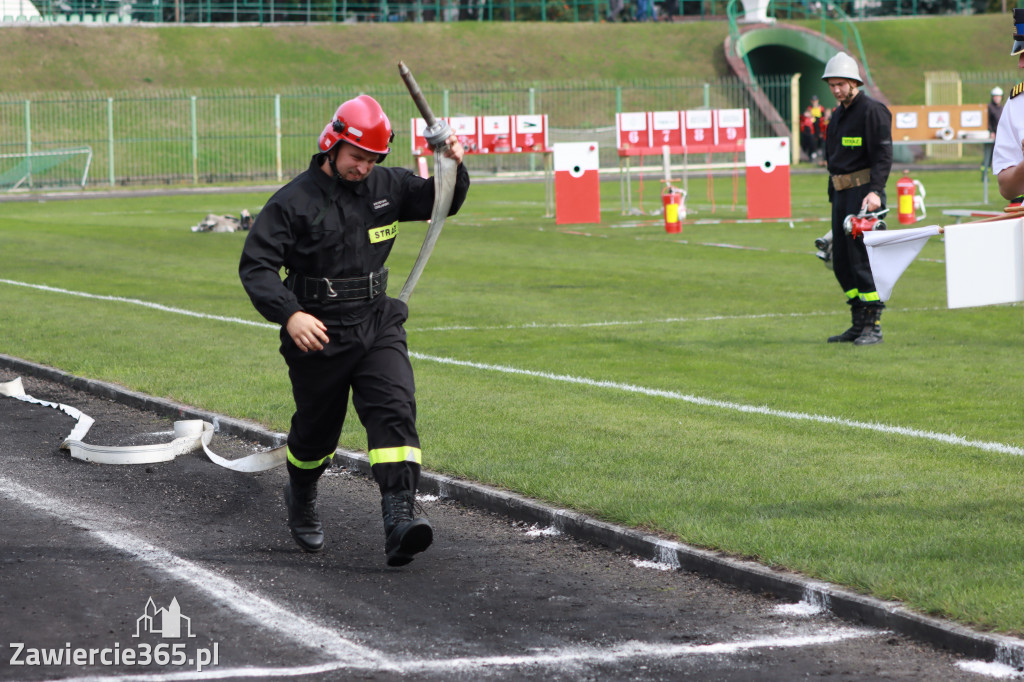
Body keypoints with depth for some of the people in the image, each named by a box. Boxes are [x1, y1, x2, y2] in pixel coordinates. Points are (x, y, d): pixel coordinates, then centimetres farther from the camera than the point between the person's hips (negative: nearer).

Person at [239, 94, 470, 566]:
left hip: (378, 328, 3)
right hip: (318, 333, -3)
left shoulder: (386, 187, 5)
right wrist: (289, 314, -28)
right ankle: (300, 501, 44)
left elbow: (439, 201, 17)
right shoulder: (294, 201, -9)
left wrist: (453, 168, -6)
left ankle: (399, 518, -29)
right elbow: (255, 265, -13)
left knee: (395, 411, -19)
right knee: (316, 431, 13)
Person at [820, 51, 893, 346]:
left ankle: (873, 326, -7)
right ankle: (858, 324, 15)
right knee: (841, 261, 8)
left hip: (864, 193, -9)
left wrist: (875, 191, -24)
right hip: (841, 195, 9)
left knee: (863, 258, -11)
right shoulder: (838, 115, 19)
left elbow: (883, 155, -15)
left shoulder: (872, 111, -8)